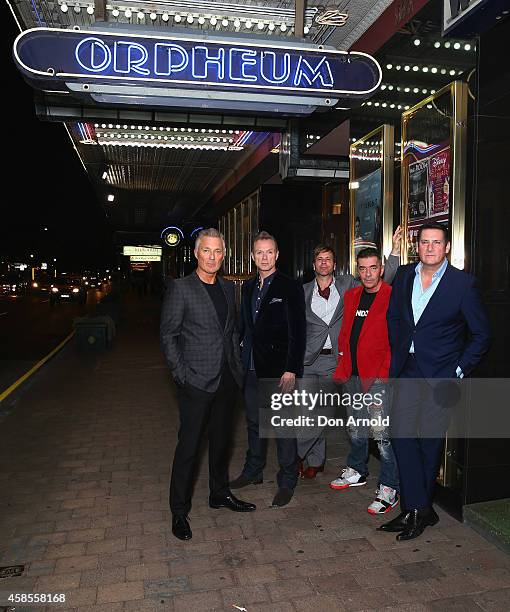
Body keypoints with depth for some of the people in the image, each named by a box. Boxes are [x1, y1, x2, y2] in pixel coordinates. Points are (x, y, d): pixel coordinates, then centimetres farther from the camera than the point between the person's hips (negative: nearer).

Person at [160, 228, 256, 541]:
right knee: (189, 445, 1)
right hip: (198, 380, -6)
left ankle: (220, 493, 36)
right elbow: (168, 335, -8)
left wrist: (238, 365, 9)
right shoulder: (180, 287, -7)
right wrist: (181, 373, -13)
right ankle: (179, 511, 17)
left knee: (222, 439, 18)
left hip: (227, 379, 6)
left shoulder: (228, 287, 11)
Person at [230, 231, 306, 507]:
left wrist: (291, 369, -17)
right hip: (252, 368, 6)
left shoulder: (290, 287, -7)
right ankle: (253, 471, 36)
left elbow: (297, 332, -11)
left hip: (279, 369, -6)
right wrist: (241, 360, 9)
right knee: (254, 422, 19)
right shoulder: (248, 287, 12)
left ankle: (287, 481, 18)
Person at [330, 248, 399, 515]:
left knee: (382, 433, -6)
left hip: (379, 376, -6)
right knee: (355, 429, 19)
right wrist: (343, 367, 12)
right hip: (352, 374, 7)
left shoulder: (393, 297, -8)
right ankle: (357, 471, 37)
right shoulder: (351, 296, 13)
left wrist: (383, 373, -15)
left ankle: (389, 488, 8)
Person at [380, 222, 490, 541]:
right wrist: (398, 353, 10)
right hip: (407, 369, 4)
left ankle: (416, 509, 22)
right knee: (402, 433, -1)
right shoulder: (404, 275, 5)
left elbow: (481, 334, -2)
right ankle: (418, 510, 11)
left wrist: (459, 371, -7)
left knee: (430, 440, 5)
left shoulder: (463, 282, -8)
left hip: (440, 373, -4)